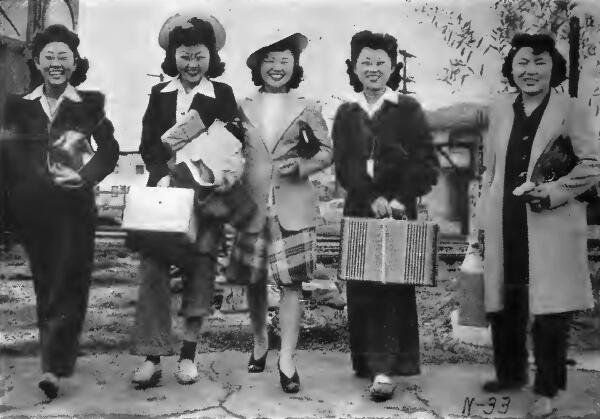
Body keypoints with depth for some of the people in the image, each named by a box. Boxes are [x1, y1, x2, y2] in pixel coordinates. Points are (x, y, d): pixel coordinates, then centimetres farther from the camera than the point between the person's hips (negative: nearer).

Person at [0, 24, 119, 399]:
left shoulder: (89, 104, 4)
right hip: (32, 208, 3)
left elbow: (110, 149, 0)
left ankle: (55, 367, -8)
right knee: (45, 283, 10)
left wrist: (85, 175, -16)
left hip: (75, 205, -2)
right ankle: (58, 357, 22)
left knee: (67, 283, -8)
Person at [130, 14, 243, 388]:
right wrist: (162, 174, -9)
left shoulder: (223, 95, 5)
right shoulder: (159, 93, 13)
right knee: (153, 267, -5)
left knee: (200, 269, 0)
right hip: (163, 189, 2)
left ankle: (189, 353, 12)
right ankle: (152, 357, -2)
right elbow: (147, 144, 8)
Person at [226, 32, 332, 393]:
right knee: (254, 280, 10)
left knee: (291, 282, -5)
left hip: (293, 207, -2)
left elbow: (327, 151, 6)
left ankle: (287, 360, 1)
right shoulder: (242, 107, 9)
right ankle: (260, 344, 31)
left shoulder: (306, 109, 4)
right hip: (252, 205, 2)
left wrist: (301, 166, -12)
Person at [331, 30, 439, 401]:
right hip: (359, 209, 3)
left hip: (399, 210, -2)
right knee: (361, 289, 3)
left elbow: (427, 164, -2)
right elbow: (344, 165, 0)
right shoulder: (346, 113, 10)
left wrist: (400, 199, -13)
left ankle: (386, 369, -5)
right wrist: (372, 198, -14)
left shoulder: (408, 109, 3)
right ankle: (367, 360, 15)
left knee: (395, 287, -6)